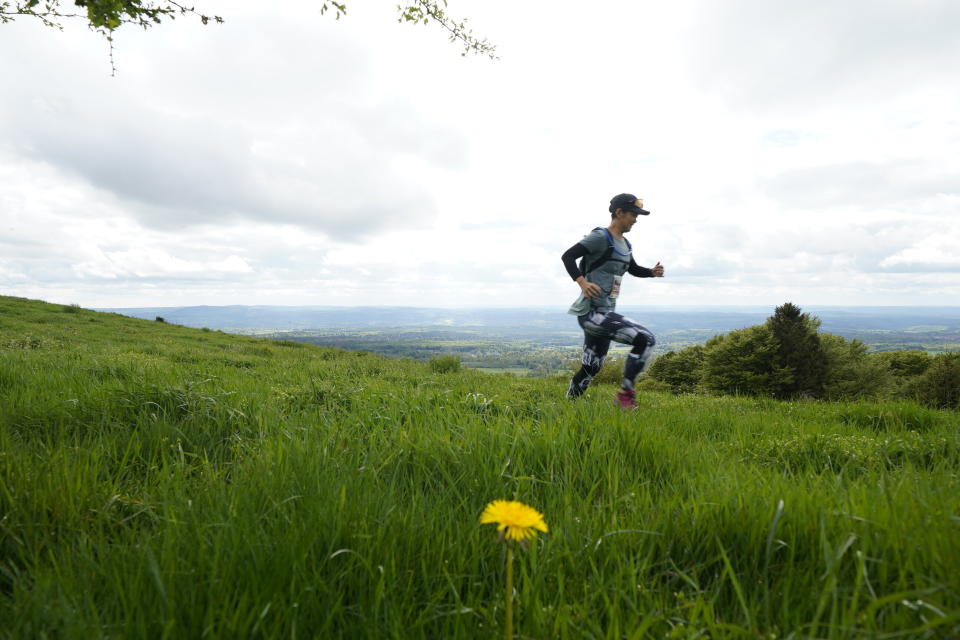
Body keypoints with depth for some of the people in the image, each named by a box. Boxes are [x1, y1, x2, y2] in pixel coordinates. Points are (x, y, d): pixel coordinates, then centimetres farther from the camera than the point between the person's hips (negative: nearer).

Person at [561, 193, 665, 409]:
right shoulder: (600, 237, -11)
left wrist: (652, 272, 12)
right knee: (646, 339, -17)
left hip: (604, 314, 10)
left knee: (591, 368, 15)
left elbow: (634, 269, 32)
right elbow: (567, 256, -17)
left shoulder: (625, 245, 17)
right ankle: (626, 393, -8)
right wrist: (582, 282, -30)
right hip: (591, 312, -10)